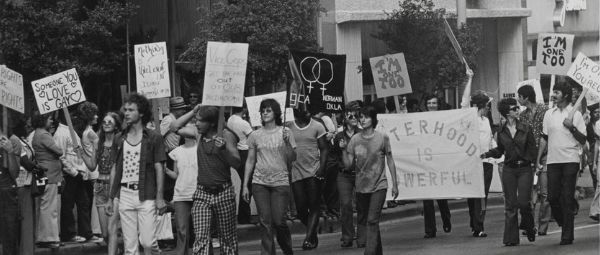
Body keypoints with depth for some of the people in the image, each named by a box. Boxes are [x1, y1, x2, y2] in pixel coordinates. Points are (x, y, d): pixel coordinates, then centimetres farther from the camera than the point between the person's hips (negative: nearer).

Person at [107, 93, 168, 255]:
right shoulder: (120, 140, 12)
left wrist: (159, 197, -9)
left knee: (147, 242, -11)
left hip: (146, 196, -4)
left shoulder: (153, 138, 0)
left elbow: (159, 168, -2)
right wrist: (111, 198, 12)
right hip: (125, 194, 4)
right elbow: (115, 170, 15)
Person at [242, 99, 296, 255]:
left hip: (280, 182, -2)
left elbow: (291, 159, 0)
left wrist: (287, 142, -16)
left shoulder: (285, 132, 3)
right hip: (260, 183, 2)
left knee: (279, 221, -6)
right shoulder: (255, 135, 8)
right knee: (265, 222, -3)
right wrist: (245, 186, 7)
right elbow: (250, 161, 11)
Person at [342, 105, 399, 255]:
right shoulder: (355, 140, 0)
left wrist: (395, 184, 2)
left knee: (372, 221, -14)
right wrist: (344, 150, -16)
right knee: (362, 220, 11)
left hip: (379, 186, -4)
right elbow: (348, 165, 0)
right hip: (361, 186, 4)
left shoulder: (382, 138, -5)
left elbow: (390, 161, 2)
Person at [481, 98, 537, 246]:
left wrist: (536, 163, -7)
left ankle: (529, 227, 17)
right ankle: (511, 238, 4)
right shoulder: (501, 132, 5)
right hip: (509, 170, 2)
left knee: (523, 202, -12)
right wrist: (487, 154, -3)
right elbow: (500, 150, 13)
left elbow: (533, 149, 3)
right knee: (510, 204, 1)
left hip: (525, 168, -2)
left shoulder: (525, 129, 1)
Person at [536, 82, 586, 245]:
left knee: (567, 198, -4)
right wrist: (538, 159, 11)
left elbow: (583, 140, -1)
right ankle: (564, 224, 20)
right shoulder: (549, 114, 11)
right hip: (553, 161, 4)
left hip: (570, 161, -4)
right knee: (552, 197, -2)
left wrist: (572, 127, -16)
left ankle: (567, 235, -1)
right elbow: (544, 138, 16)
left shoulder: (575, 114, 0)